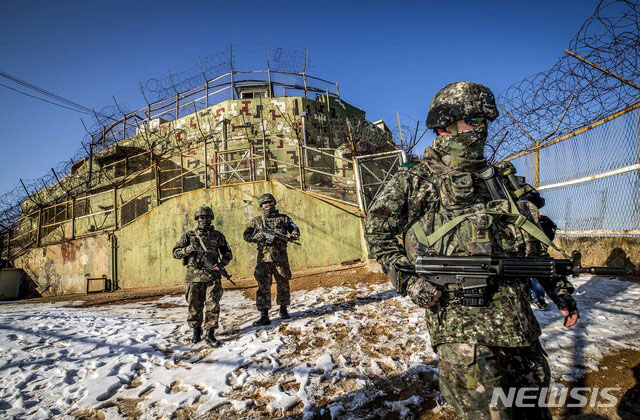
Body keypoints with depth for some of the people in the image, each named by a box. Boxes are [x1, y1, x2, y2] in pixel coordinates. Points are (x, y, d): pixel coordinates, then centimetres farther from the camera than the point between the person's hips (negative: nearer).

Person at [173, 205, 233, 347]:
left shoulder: (217, 235, 8)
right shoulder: (189, 236, 8)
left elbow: (228, 253, 12)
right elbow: (176, 253, 7)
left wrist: (221, 263, -8)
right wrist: (188, 249, -13)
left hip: (212, 276, 0)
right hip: (194, 276, 0)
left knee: (213, 305, -3)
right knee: (195, 306, 9)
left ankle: (210, 333, 6)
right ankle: (196, 331, 25)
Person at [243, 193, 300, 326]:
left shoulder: (283, 218, 11)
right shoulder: (257, 221, 11)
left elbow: (295, 229, 10)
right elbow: (246, 235, 6)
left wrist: (293, 235, -14)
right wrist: (257, 237, -15)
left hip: (281, 257, 1)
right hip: (264, 258, -1)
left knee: (283, 284, 8)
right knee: (263, 286, -3)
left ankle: (283, 310, 26)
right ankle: (264, 316, 1)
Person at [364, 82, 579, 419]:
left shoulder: (500, 176, 13)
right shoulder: (415, 179, -3)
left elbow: (534, 244, 18)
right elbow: (376, 230, 0)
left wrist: (562, 292, 16)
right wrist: (409, 278, -12)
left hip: (518, 318, 6)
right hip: (459, 321, -6)